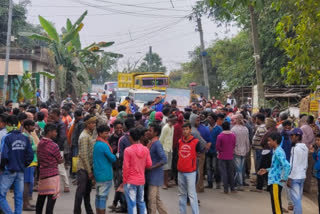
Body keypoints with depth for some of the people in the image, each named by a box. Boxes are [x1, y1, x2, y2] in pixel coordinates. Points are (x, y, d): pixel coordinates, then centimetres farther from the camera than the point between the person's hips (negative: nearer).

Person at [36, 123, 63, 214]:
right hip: (52, 174, -8)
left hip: (42, 173, 8)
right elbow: (60, 161, -4)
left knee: (41, 197, 19)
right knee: (52, 198, -7)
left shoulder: (40, 143, 7)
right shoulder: (53, 146, -15)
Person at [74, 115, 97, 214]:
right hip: (83, 168, -9)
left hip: (88, 168, 9)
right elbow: (84, 155, -20)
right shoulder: (84, 136, -16)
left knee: (87, 191, 17)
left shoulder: (90, 134, 12)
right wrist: (89, 171, -17)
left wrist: (91, 170, 14)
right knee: (80, 191, -2)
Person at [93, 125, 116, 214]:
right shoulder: (104, 145, -18)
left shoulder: (96, 144, 11)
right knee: (103, 196, -3)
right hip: (105, 175, -9)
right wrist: (115, 157, 7)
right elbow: (112, 158, -15)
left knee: (98, 196, 14)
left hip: (98, 174, 9)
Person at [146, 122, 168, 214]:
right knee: (157, 198, 16)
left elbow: (164, 159, -24)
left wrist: (151, 168, -22)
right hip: (151, 174, 9)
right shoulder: (150, 143, 10)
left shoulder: (157, 144, -17)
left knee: (152, 199, -2)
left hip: (155, 175, -9)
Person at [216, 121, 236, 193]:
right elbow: (234, 145, 4)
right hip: (230, 156, 3)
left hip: (222, 157, -3)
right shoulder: (233, 135, -4)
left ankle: (226, 189, 4)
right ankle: (232, 188, 17)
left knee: (224, 173, 3)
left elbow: (217, 146, -12)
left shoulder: (220, 136, -16)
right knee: (231, 172, 13)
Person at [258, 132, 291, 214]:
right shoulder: (276, 151, 13)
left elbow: (287, 165, -29)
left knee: (276, 205, -6)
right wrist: (267, 170, 16)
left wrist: (284, 178, -20)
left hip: (276, 182, -10)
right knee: (275, 204, 15)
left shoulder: (278, 152, -17)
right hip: (273, 182, 10)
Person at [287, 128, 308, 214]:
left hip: (295, 177, -8)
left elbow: (293, 165, -19)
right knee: (298, 198, 16)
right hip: (302, 176, 8)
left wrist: (289, 178, -15)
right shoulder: (305, 148, 9)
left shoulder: (295, 148, -17)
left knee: (296, 199, -6)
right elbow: (306, 164, 15)